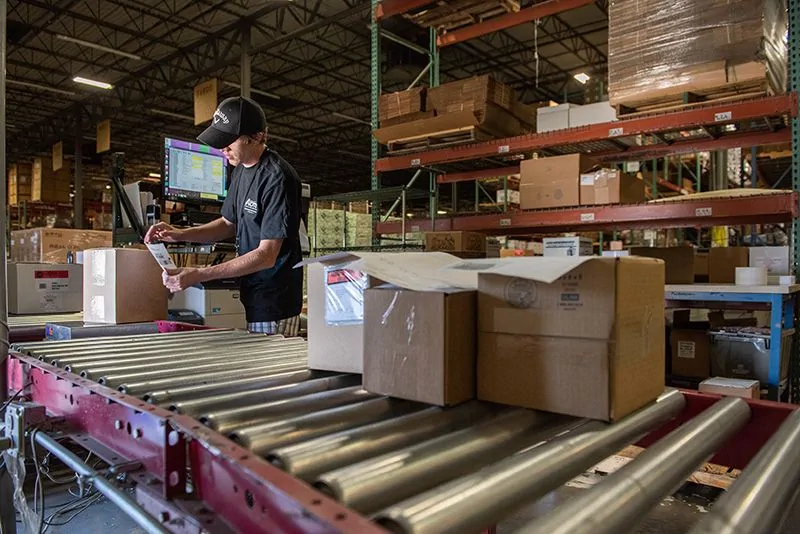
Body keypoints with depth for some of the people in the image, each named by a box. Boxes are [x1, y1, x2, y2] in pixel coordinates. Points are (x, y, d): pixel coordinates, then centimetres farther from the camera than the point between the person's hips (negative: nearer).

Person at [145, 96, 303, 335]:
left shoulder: (277, 177, -19)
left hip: (273, 304, -8)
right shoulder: (241, 168, 9)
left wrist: (199, 275, -23)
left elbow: (266, 256, -22)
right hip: (248, 296, 8)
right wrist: (181, 234, 6)